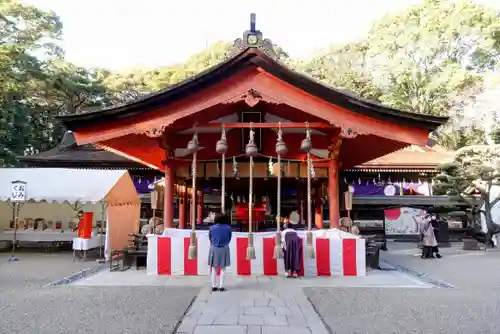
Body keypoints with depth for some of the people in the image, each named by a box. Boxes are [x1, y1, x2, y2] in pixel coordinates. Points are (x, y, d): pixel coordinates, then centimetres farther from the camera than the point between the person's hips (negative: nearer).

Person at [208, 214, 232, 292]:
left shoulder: (212, 228, 0)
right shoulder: (228, 228, -2)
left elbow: (210, 238, 10)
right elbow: (229, 239, 8)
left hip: (214, 249, 1)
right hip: (224, 249, -1)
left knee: (214, 268, 9)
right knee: (223, 269, 7)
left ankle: (214, 286, 9)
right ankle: (221, 286, 6)